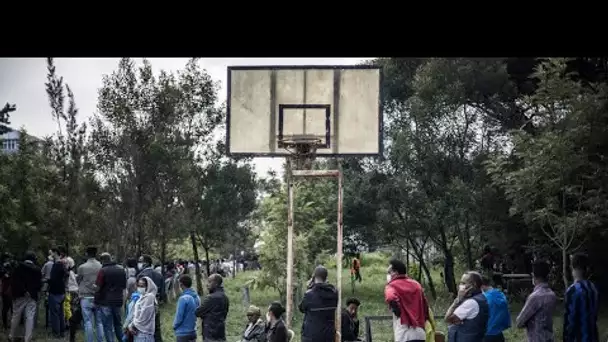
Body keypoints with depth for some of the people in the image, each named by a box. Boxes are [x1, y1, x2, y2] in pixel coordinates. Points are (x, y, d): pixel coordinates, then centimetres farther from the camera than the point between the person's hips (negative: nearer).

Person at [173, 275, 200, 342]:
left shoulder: (183, 298, -19)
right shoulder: (197, 297, 3)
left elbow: (179, 317, -15)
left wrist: (174, 326, 3)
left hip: (183, 333, -7)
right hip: (193, 332, 7)